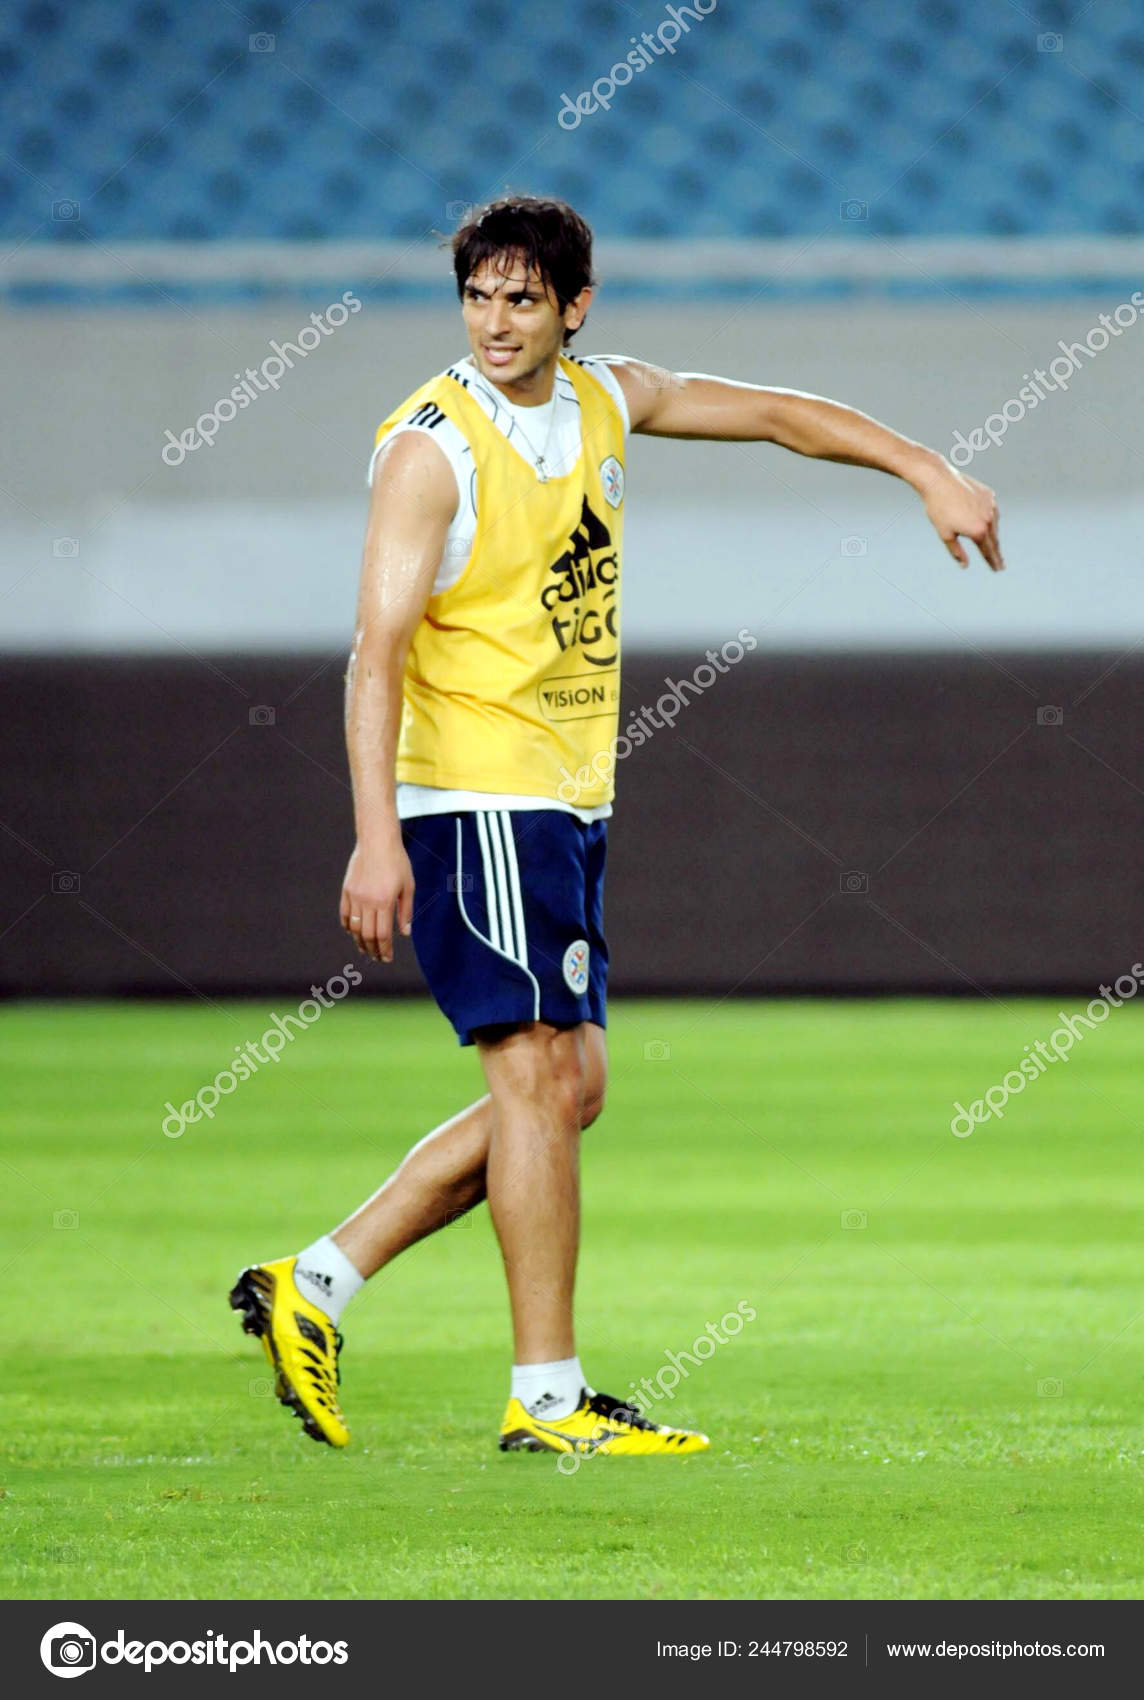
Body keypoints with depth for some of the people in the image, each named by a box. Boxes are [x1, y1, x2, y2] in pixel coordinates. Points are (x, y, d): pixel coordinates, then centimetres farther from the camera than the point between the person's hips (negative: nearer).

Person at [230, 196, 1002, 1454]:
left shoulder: (605, 401, 9)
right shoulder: (432, 447, -13)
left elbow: (776, 414, 21)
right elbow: (377, 651, -18)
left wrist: (929, 475, 16)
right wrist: (376, 834, -26)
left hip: (565, 805, 8)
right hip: (474, 797, -8)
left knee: (565, 1089, 8)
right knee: (540, 1077, -10)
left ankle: (312, 1289, 11)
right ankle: (548, 1399, -6)